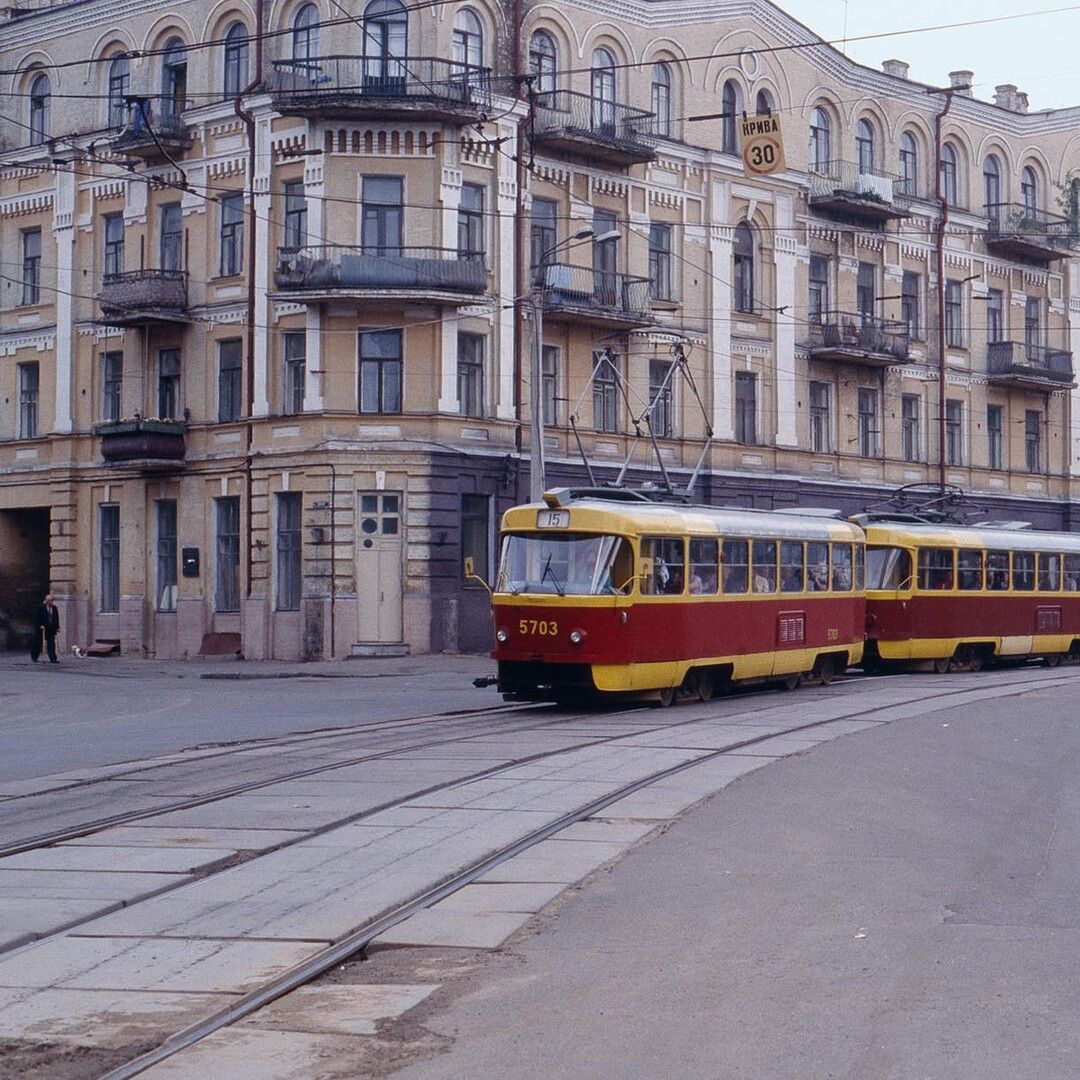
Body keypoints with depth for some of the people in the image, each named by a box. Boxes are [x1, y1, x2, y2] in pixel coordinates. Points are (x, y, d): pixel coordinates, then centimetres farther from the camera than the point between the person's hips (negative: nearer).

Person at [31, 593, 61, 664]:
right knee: (37, 643, 6)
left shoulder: (54, 608, 11)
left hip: (51, 629, 4)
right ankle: (34, 657, 20)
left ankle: (52, 659, -8)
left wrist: (57, 627, 8)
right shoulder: (41, 607, -5)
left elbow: (56, 618, 14)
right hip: (41, 628, -4)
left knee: (51, 644, -5)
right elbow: (38, 618, -9)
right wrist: (41, 625, -18)